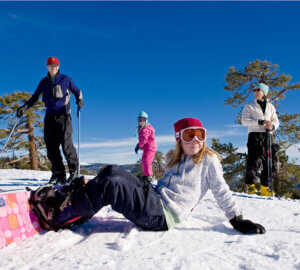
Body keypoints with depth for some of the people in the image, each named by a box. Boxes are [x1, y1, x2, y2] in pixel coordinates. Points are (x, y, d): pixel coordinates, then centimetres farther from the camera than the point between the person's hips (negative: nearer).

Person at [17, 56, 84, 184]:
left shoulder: (66, 79, 5)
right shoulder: (44, 82, 14)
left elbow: (77, 91, 12)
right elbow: (35, 97, 20)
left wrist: (79, 100, -9)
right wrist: (24, 107, 7)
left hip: (63, 116, -4)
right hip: (50, 117, 4)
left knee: (66, 145, -13)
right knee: (51, 146, -2)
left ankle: (74, 171, 0)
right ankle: (58, 174, 5)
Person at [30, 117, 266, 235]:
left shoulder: (208, 160, 2)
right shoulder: (174, 159, 21)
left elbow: (221, 192, 3)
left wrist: (238, 220, 2)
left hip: (164, 215, -7)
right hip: (155, 199, 8)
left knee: (111, 186, -25)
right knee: (112, 172, -7)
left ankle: (59, 215, -17)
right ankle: (74, 199, -10)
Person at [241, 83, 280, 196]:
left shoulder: (270, 106, 18)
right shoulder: (249, 106, 8)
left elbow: (276, 121, 15)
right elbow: (244, 121, -5)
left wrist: (272, 126, -10)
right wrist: (261, 122, -15)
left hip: (268, 136, 4)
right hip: (255, 136, -3)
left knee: (270, 161, 0)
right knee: (254, 161, -12)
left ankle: (265, 187, 11)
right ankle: (250, 185, 3)